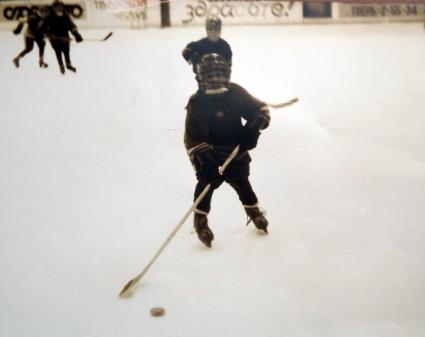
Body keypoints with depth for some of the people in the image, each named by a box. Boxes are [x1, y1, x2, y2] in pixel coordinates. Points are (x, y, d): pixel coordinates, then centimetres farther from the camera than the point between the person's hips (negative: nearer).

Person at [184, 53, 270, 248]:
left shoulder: (236, 93, -10)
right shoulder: (197, 102, -20)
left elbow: (261, 109, -2)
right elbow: (192, 137, -24)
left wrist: (253, 128, -21)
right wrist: (203, 156, -39)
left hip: (236, 152, 3)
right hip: (211, 156, -3)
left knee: (241, 182, 16)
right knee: (206, 182, -16)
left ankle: (254, 211, 42)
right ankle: (200, 220, 3)